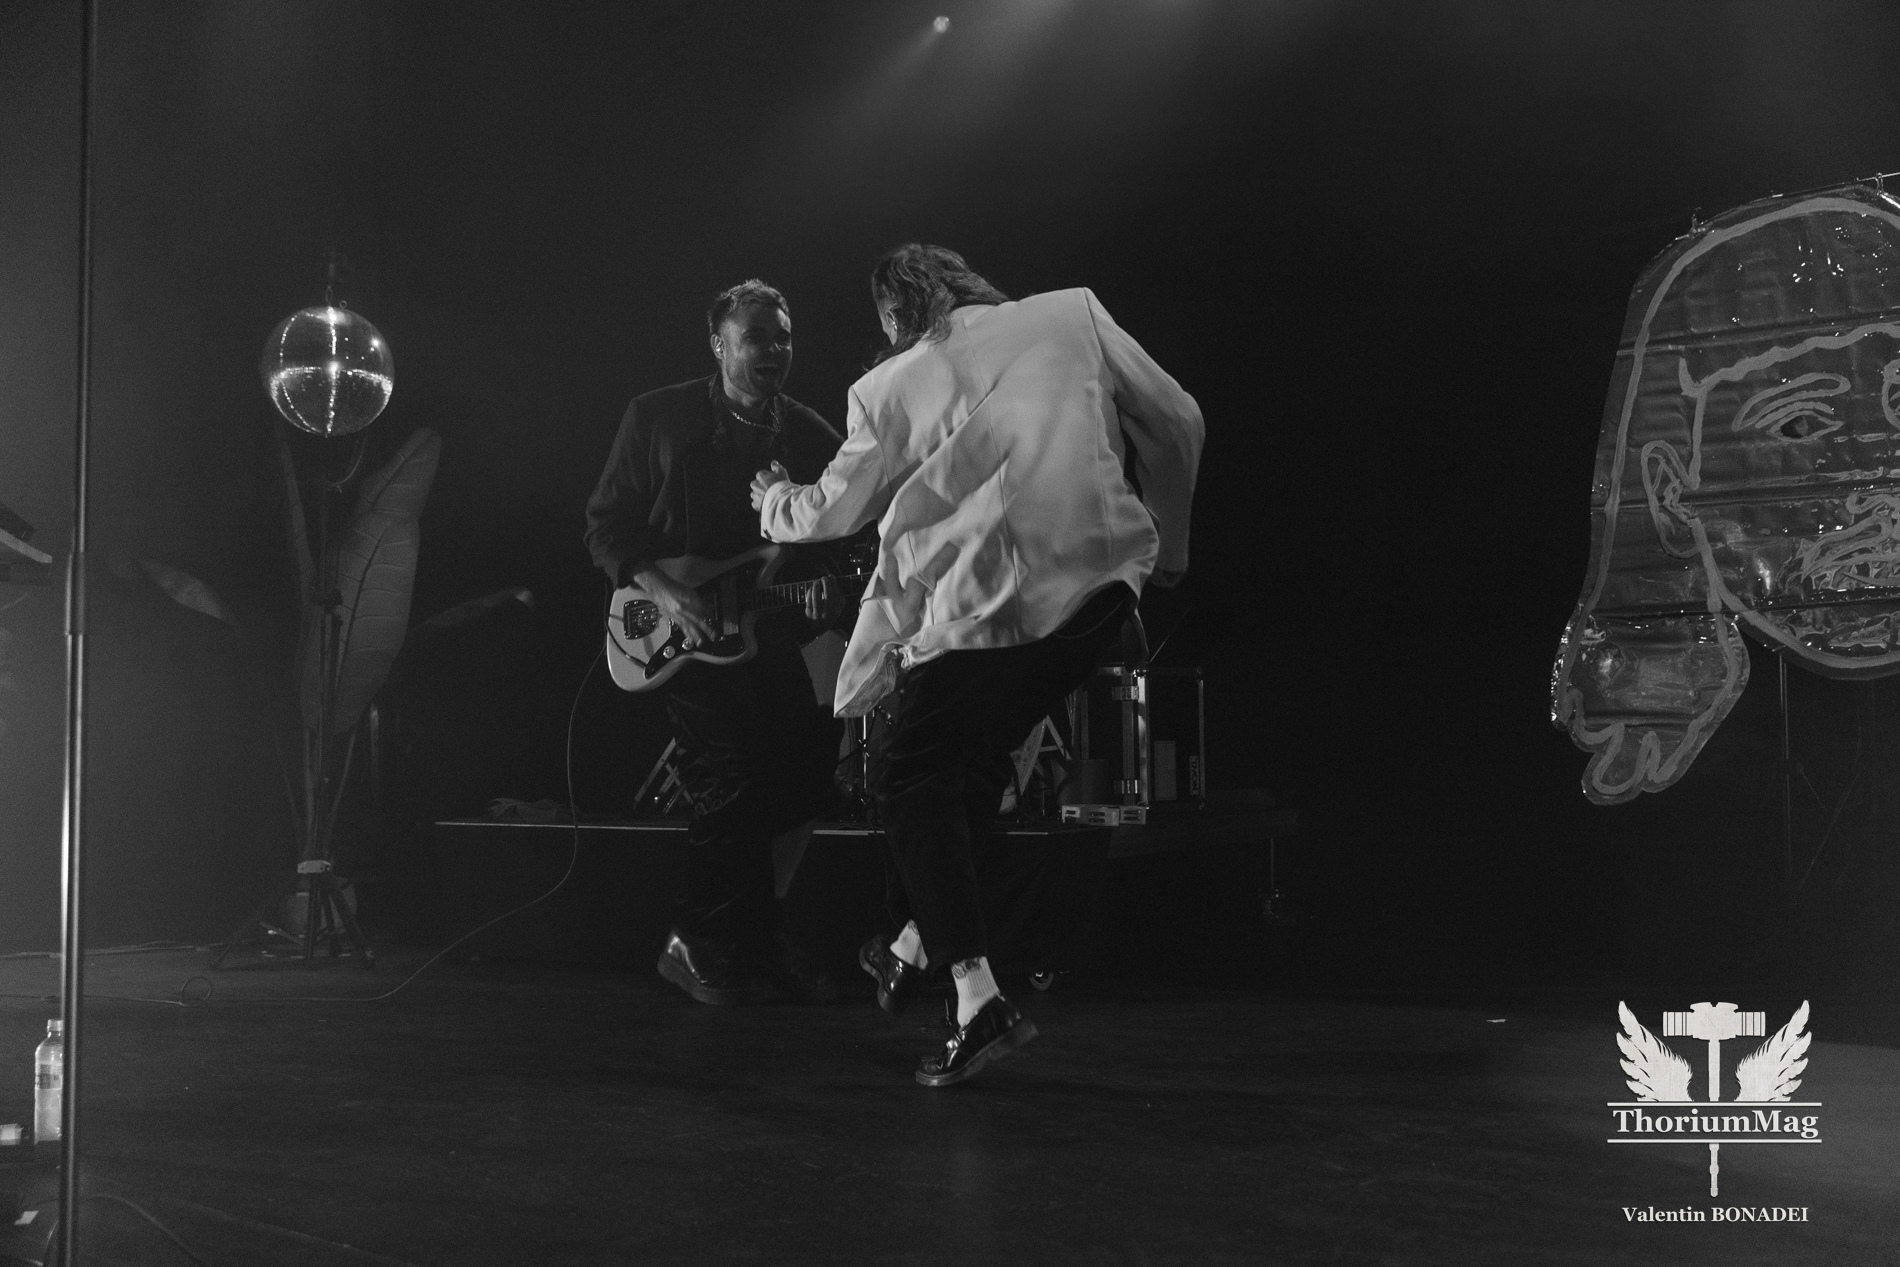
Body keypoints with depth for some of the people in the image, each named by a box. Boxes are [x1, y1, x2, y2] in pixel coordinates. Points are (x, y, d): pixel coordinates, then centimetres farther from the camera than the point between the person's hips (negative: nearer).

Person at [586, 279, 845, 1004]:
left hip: (780, 637, 4)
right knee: (733, 782, -18)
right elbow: (606, 526, 1)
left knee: (803, 780, -5)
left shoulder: (813, 437, 9)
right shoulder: (658, 419, 1)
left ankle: (754, 940, 20)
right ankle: (702, 947, 4)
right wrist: (663, 594, -14)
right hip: (684, 636, -4)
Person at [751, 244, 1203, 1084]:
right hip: (1101, 582, 4)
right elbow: (1176, 423, 12)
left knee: (908, 777, 12)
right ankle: (918, 945, 32)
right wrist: (1166, 544, 25)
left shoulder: (894, 388, 6)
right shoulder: (1074, 313, 11)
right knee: (978, 754, 24)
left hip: (983, 599, -4)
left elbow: (833, 510, 18)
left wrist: (773, 501, 41)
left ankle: (978, 999, 2)